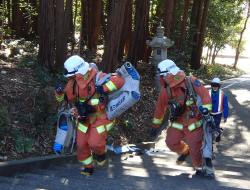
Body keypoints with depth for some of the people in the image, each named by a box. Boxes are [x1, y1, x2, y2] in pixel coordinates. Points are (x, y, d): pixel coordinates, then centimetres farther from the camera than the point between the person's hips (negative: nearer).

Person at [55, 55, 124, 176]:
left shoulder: (97, 78, -23)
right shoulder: (73, 82, -5)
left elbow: (119, 80, -29)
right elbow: (67, 97, 8)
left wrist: (103, 88, -35)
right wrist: (59, 92, -13)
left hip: (100, 117, -6)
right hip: (84, 117, 6)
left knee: (95, 143, -14)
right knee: (81, 144, 8)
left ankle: (100, 154, 23)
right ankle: (88, 166, 30)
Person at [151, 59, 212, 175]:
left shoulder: (191, 82, -16)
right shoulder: (165, 90, -3)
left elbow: (204, 95, -19)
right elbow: (160, 108, 8)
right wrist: (155, 125, 14)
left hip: (193, 123, -4)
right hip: (177, 123, 4)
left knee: (195, 148, -4)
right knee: (171, 142, 1)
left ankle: (199, 168, 22)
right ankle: (184, 151, 32)